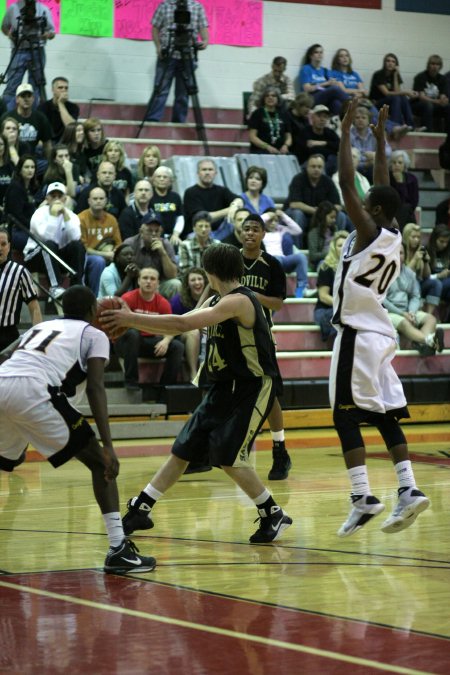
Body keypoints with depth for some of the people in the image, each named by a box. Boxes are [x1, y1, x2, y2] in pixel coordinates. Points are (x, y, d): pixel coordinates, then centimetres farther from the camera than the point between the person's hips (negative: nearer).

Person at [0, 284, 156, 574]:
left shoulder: (40, 327, 35)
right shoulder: (94, 334, 18)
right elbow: (95, 388, 3)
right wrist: (108, 446, -4)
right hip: (32, 390, -5)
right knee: (100, 463, 7)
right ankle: (119, 549, -3)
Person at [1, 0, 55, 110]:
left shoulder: (44, 9, 8)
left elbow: (52, 32, 11)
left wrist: (48, 34, -12)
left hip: (37, 52, 1)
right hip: (19, 51, -1)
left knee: (36, 86, 5)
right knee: (11, 86, -8)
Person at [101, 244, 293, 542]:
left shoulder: (239, 301, -21)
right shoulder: (216, 302, 10)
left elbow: (183, 324, -28)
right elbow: (181, 326, 10)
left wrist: (133, 318, -25)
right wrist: (131, 322, -1)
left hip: (251, 390, -9)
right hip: (224, 388, 9)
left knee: (229, 458, -13)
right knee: (182, 450, 9)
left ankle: (274, 516, 3)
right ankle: (139, 510, 16)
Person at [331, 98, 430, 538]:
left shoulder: (368, 231, -12)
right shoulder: (394, 235, 8)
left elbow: (346, 184, -16)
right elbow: (383, 188, 22)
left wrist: (346, 131, -11)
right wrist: (380, 139, 25)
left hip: (357, 334, -8)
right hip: (381, 334, 8)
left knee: (346, 416, -6)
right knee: (385, 416, 10)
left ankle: (363, 498, -13)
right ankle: (408, 490, 2)